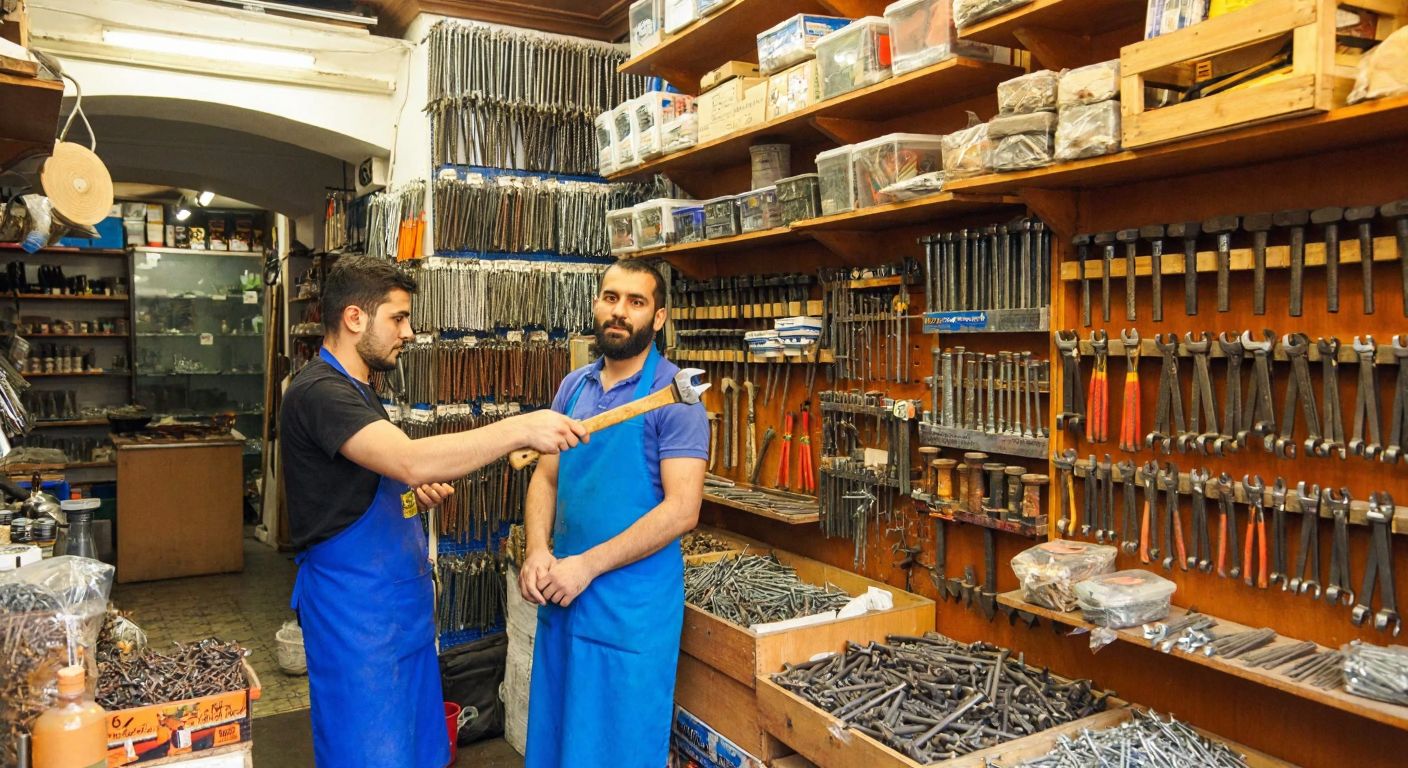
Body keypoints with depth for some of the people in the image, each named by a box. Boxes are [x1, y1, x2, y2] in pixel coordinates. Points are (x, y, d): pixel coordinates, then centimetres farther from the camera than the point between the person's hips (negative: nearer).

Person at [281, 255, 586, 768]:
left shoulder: (355, 391, 14)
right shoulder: (319, 391, -19)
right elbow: (410, 459, -34)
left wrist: (418, 494, 4)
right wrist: (521, 429, -34)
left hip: (399, 604, 10)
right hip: (354, 611, -9)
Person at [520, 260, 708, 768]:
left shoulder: (674, 394, -12)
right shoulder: (573, 387, 7)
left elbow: (681, 510, -18)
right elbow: (545, 477, 9)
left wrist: (587, 565, -18)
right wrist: (538, 551, -9)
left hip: (632, 603, -6)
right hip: (561, 592, 6)